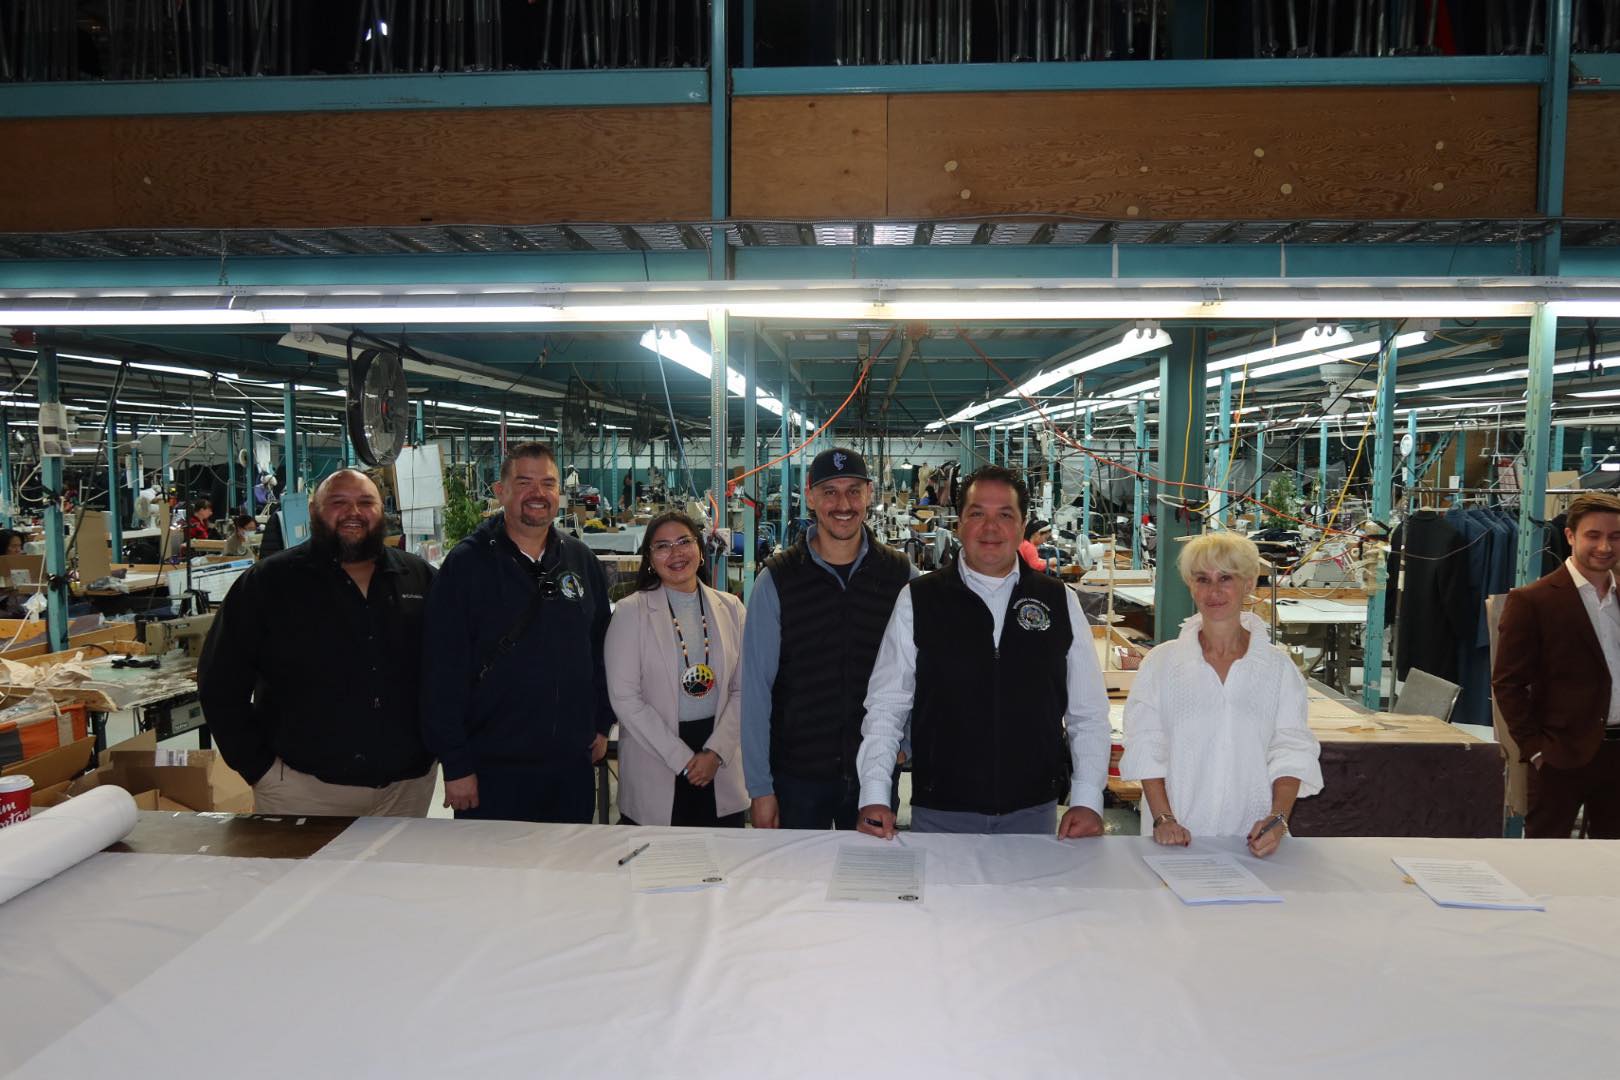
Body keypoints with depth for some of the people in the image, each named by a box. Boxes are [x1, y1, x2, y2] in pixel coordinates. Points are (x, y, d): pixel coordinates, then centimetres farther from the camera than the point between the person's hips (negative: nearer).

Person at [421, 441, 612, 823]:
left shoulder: (582, 561, 6)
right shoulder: (467, 563, -9)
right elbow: (444, 670, -12)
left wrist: (602, 724, 10)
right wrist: (455, 763, -13)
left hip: (572, 763, 4)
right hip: (493, 767, -4)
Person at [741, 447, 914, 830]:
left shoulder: (901, 575, -1)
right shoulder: (777, 580, -6)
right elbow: (756, 687, -6)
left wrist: (905, 739, -3)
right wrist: (759, 787, -7)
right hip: (797, 774, -1)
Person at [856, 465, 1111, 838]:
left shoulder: (1061, 602, 3)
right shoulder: (918, 601, -2)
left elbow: (1088, 713, 5)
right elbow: (885, 707, -2)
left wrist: (1087, 800, -3)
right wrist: (874, 797, -10)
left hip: (1034, 811, 2)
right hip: (940, 814, -1)